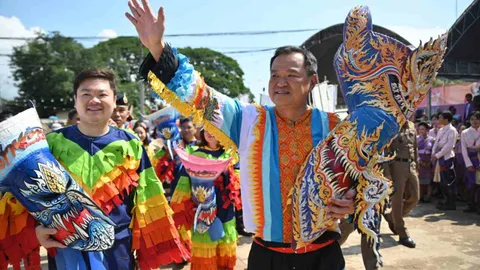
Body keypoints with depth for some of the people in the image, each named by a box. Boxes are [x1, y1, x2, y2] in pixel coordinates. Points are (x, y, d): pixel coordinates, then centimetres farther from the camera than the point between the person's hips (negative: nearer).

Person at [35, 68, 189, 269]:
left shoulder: (130, 145, -1)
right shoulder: (53, 142, -2)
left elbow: (147, 199, 0)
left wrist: (158, 247, -1)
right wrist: (37, 226, -17)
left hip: (118, 248, 1)